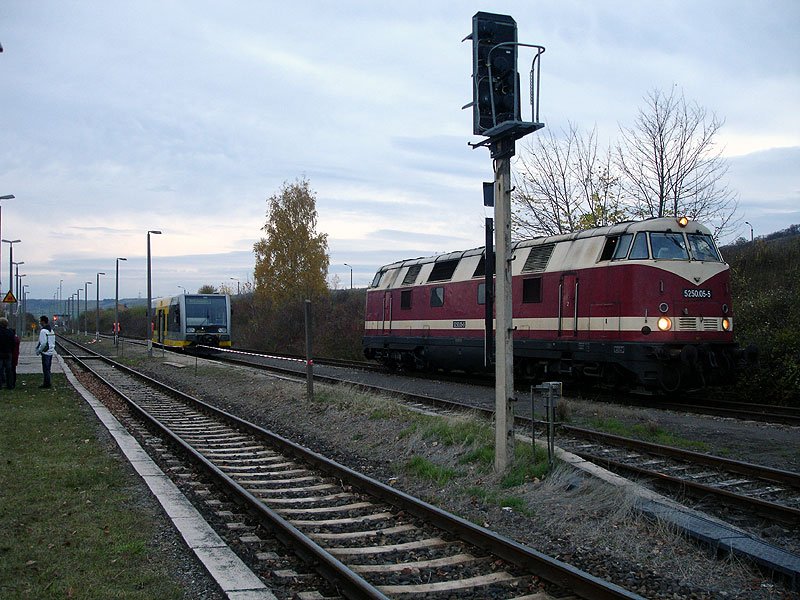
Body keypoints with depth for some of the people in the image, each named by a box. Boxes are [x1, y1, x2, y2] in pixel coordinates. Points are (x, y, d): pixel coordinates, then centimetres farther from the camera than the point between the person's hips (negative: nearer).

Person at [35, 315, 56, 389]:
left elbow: (43, 343, -20)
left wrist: (38, 351, -9)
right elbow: (53, 342, 17)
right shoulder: (51, 330, 13)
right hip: (51, 352, 9)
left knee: (45, 369, -3)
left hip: (45, 352, -9)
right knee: (48, 368, 15)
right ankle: (47, 382, 20)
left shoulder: (43, 331, -16)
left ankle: (46, 383, -1)